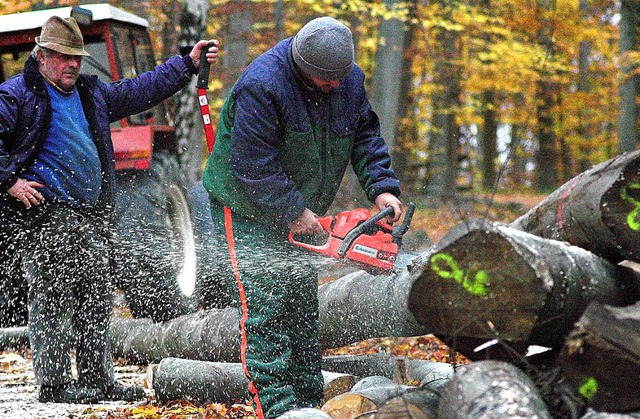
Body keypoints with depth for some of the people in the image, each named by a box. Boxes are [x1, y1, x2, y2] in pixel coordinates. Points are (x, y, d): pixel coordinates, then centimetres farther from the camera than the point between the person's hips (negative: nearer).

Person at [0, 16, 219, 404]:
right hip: (42, 214, -8)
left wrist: (189, 64, 22)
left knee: (95, 299, 8)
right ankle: (54, 383, -3)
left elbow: (140, 91, 25)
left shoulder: (92, 93, 20)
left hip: (90, 218, 8)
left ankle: (98, 379, 14)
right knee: (53, 298, -7)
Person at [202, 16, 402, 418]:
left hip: (297, 210, 7)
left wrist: (382, 187, -10)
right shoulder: (262, 85, -29)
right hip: (246, 208, -7)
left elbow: (365, 136, 4)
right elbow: (252, 165, -28)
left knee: (302, 304, 8)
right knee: (266, 304, -14)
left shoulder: (349, 79, -6)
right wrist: (294, 213, -24)